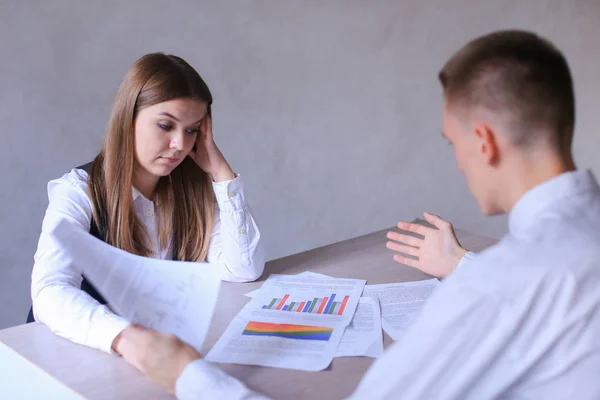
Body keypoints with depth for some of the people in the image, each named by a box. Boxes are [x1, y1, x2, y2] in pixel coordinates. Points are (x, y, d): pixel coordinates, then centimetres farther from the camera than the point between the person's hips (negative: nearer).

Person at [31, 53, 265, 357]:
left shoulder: (192, 190, 2)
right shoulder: (78, 193, -11)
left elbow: (244, 270, -7)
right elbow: (50, 291, -26)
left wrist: (220, 171, -9)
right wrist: (125, 337, -44)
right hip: (94, 356, -1)